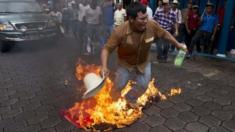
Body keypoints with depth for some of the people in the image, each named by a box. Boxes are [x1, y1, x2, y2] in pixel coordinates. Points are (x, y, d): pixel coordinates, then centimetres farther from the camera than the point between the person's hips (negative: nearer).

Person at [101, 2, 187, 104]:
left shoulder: (152, 25, -27)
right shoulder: (120, 32, -35)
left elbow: (164, 34, -6)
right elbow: (107, 49, -28)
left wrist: (177, 44, 5)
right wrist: (104, 67, -43)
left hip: (143, 63, 3)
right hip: (125, 64, -3)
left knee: (142, 86, 14)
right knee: (118, 88, 11)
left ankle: (128, 101, 42)